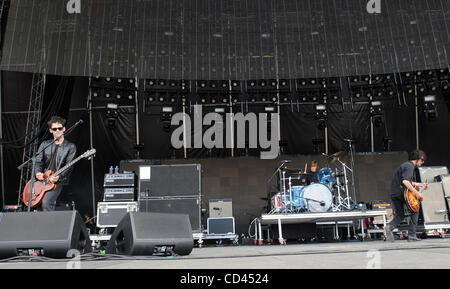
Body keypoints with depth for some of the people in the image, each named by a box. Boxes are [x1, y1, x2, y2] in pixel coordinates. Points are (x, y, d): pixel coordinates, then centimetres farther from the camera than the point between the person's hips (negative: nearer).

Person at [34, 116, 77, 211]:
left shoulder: (70, 147, 2)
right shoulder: (44, 144, 14)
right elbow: (38, 161, 8)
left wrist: (58, 176, -24)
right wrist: (38, 172, -13)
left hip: (58, 181, -5)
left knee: (46, 203, -25)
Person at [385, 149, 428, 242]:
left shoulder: (406, 165, 20)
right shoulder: (410, 166, -12)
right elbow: (405, 181, -27)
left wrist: (420, 184, 28)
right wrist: (416, 193, -25)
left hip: (394, 194, 9)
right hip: (401, 192, -9)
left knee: (400, 216, 16)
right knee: (414, 210, 9)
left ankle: (390, 227, -11)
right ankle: (411, 235, 7)